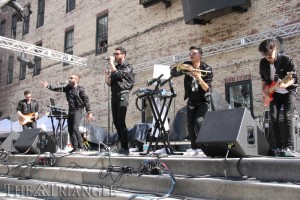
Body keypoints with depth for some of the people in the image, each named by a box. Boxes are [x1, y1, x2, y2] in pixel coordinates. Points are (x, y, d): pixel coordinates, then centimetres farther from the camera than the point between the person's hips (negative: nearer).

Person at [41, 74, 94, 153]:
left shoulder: (80, 89, -6)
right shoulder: (67, 88, 11)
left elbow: (86, 101, -8)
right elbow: (57, 89, 5)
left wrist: (89, 112, -12)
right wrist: (48, 86, -7)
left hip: (78, 110, -7)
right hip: (71, 110, 7)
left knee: (75, 128, -19)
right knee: (70, 130, 5)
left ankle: (80, 147, -10)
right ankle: (75, 147, 12)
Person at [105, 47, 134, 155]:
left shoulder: (127, 66, 1)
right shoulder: (115, 67, 21)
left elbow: (117, 75, -15)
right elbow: (109, 83, 21)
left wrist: (111, 63, -6)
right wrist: (107, 75, 3)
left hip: (123, 94, -8)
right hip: (114, 95, 8)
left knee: (121, 122, -14)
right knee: (116, 122, 5)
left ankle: (125, 148, -11)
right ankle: (122, 146, 12)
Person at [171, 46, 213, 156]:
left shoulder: (207, 69, -12)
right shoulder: (187, 65, -1)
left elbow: (207, 89, -18)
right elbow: (173, 73, -10)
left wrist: (199, 79, -34)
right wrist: (182, 67, -27)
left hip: (203, 100, -3)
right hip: (191, 101, 4)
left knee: (199, 121, -23)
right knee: (190, 125, 1)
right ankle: (194, 147, 15)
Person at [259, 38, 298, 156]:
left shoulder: (285, 59, -18)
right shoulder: (263, 63, -4)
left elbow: (293, 78, -18)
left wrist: (284, 85, -38)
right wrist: (263, 90, -5)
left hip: (288, 91, -4)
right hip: (274, 93, 4)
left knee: (287, 117, -18)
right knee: (273, 118, -9)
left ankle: (288, 147, -17)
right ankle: (278, 147, -4)